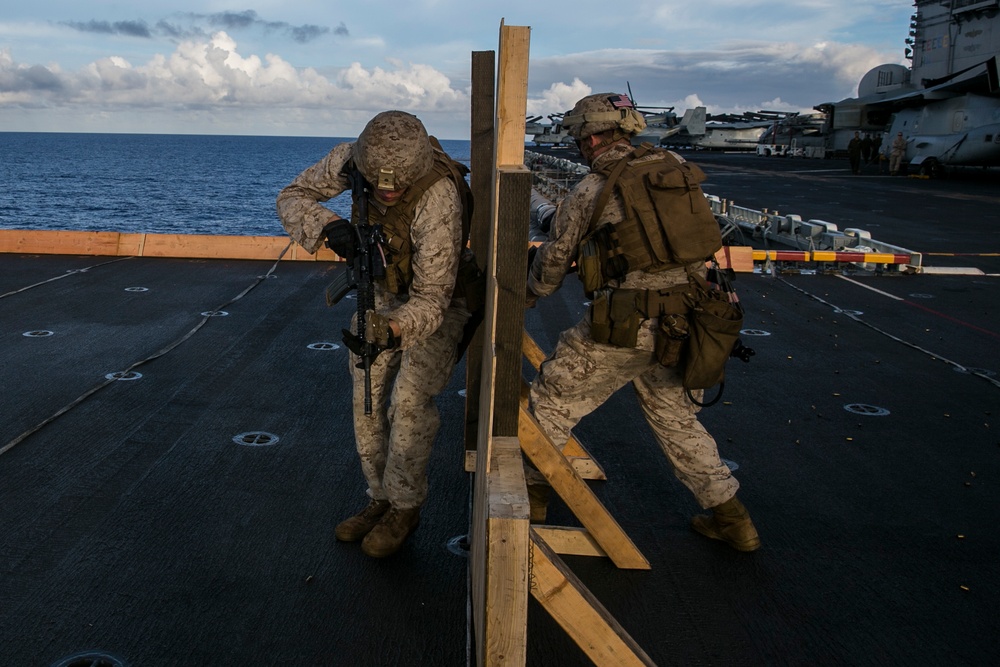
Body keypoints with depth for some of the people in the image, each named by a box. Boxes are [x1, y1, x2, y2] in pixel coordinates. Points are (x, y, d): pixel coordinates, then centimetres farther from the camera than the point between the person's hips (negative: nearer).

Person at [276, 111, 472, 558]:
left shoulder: (438, 199, -38)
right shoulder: (351, 159, -22)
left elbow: (431, 298, -36)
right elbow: (291, 197, -11)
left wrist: (395, 329, -55)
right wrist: (328, 226, -32)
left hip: (435, 299, -5)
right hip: (380, 294, 6)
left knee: (409, 400, -19)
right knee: (368, 400, 6)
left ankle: (405, 508, 0)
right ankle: (381, 499, 21)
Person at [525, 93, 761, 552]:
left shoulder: (588, 192, -6)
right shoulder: (677, 169, 5)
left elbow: (553, 261, 7)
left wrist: (527, 297, 25)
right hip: (679, 323, 6)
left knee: (553, 398, 14)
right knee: (675, 415, 22)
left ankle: (531, 489, 28)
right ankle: (731, 517, 26)